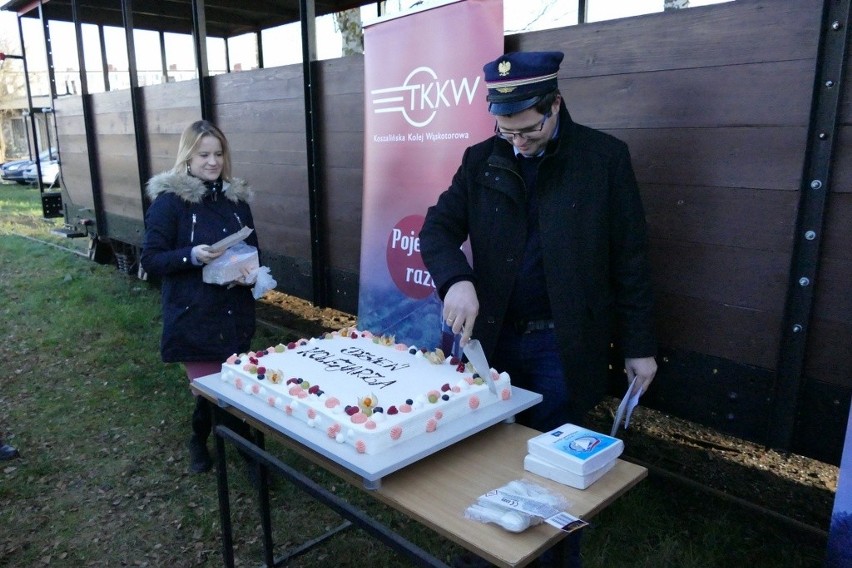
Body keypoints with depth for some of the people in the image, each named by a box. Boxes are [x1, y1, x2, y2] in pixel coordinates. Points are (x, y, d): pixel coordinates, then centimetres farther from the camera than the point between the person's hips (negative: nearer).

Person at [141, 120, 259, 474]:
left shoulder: (236, 196, 6)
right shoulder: (169, 199, -8)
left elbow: (252, 249, 16)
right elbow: (150, 259, -9)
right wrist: (191, 256, -25)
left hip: (235, 315, 4)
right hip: (193, 317, -4)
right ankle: (199, 441, 33)